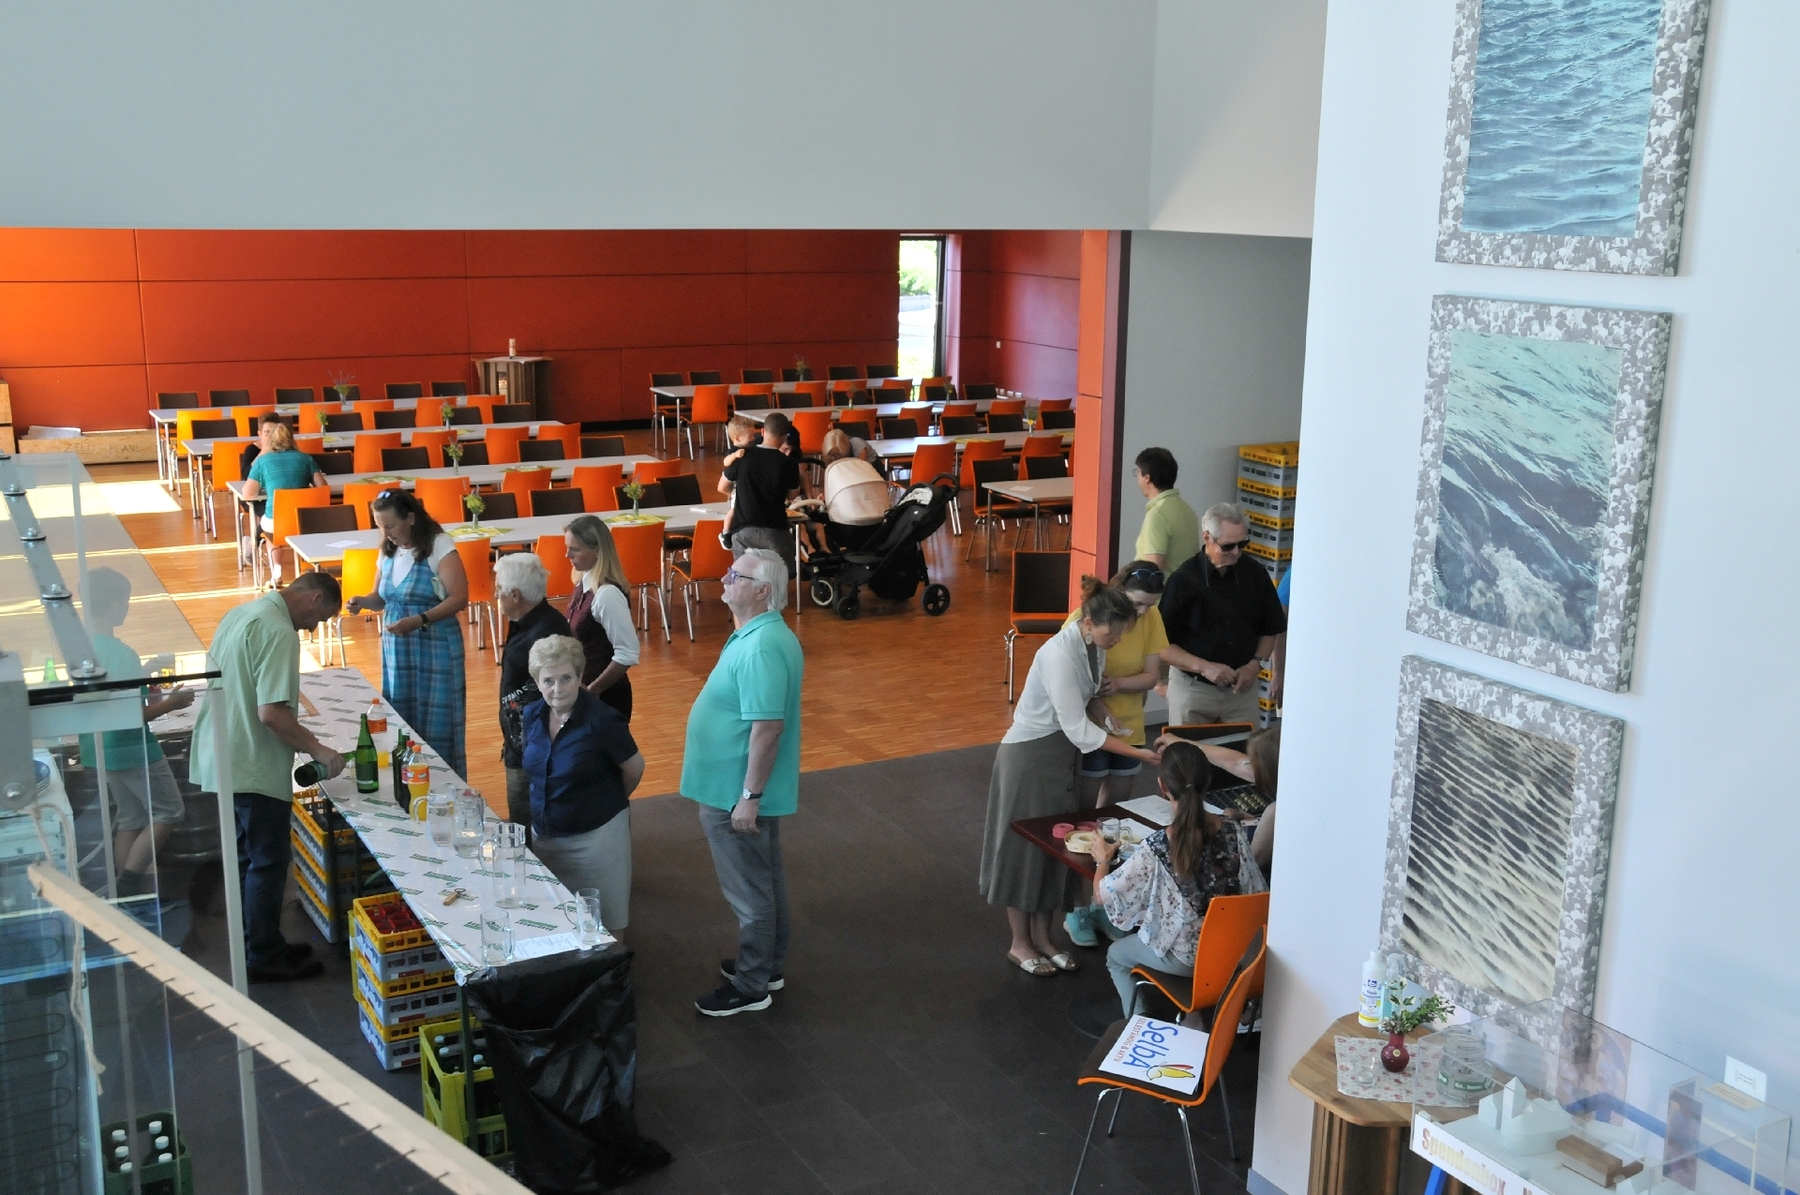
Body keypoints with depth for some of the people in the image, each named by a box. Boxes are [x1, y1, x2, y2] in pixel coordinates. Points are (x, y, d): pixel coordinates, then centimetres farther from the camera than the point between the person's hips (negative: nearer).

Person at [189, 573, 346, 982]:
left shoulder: (242, 613, 10)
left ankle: (257, 944, 30)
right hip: (255, 766, -10)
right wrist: (317, 749, -17)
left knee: (248, 856, 19)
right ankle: (264, 957, 13)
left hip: (224, 759, 10)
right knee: (268, 862, 3)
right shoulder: (278, 632, -21)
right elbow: (271, 713, -27)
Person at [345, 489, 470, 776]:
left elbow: (459, 598, -18)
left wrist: (419, 620, -28)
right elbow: (381, 597, 17)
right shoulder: (388, 550, 7)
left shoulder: (439, 546, -13)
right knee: (400, 720, 9)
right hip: (396, 646, 6)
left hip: (435, 646, -6)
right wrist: (363, 601, -6)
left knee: (435, 722, -1)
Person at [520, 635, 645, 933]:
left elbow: (634, 769, -8)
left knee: (600, 923, 6)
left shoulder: (601, 720, -21)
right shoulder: (532, 716, -2)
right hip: (545, 835, 6)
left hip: (595, 836, -6)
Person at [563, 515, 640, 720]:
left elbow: (628, 654, -24)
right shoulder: (585, 582, 1)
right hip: (585, 689, 8)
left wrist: (592, 690, -18)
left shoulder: (607, 594, -23)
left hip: (605, 695, -8)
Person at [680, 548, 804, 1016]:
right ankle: (768, 965, 36)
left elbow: (768, 726, -30)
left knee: (749, 889, 4)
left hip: (736, 794, -10)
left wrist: (749, 796, -25)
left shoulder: (761, 648, -27)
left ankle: (750, 987, 18)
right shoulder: (763, 634, 6)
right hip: (737, 786, 10)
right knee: (766, 879, 21)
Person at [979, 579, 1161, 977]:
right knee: (1024, 847, 5)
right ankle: (1020, 944, 20)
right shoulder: (1060, 655, -28)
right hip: (1030, 756, -8)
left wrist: (1109, 726, -6)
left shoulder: (1091, 646, -2)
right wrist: (1139, 753, -26)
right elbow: (1077, 729, -28)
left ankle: (1042, 937, 29)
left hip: (1062, 754, 8)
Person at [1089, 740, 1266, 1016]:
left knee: (1116, 955, 28)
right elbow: (1254, 891, -3)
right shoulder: (1233, 832, -16)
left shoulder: (1157, 847, -26)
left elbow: (1104, 895, -15)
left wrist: (1103, 859, 5)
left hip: (1184, 958, -5)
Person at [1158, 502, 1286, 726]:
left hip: (1241, 689, 3)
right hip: (1192, 689, -2)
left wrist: (1254, 665, -6)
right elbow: (1162, 646, -10)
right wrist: (1204, 667, -21)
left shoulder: (1254, 574, 0)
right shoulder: (1183, 580, -11)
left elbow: (1269, 630, 11)